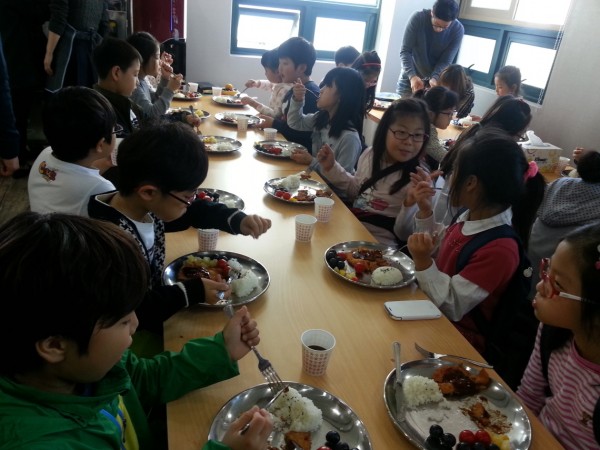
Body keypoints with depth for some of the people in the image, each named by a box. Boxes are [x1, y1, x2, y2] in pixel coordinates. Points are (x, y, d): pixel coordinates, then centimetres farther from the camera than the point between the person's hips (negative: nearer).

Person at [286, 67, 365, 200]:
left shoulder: (349, 137, -27)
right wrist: (297, 100, -5)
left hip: (335, 195, -7)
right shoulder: (321, 118, -3)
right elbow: (295, 123, 12)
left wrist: (312, 162, -23)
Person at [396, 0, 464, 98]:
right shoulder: (418, 18, -20)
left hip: (435, 79, 0)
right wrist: (412, 76, -34)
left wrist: (434, 78, -33)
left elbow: (445, 61, -14)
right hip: (410, 77, 0)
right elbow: (405, 51, -20)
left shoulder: (458, 29, -16)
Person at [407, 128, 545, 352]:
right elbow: (441, 258, 15)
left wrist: (423, 261, -34)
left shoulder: (500, 249, -27)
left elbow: (451, 307, -23)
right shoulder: (470, 217, -3)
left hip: (458, 338, -7)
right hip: (432, 314, 7)